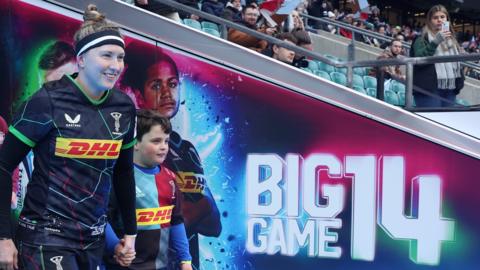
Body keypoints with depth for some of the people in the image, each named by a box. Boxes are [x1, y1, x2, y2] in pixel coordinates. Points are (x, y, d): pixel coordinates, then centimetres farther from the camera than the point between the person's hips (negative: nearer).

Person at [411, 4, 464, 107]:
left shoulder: (451, 39, 20)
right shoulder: (423, 38, 0)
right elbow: (419, 59, -16)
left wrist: (460, 79, 12)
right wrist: (435, 42, -23)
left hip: (450, 89, 6)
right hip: (429, 88, -6)